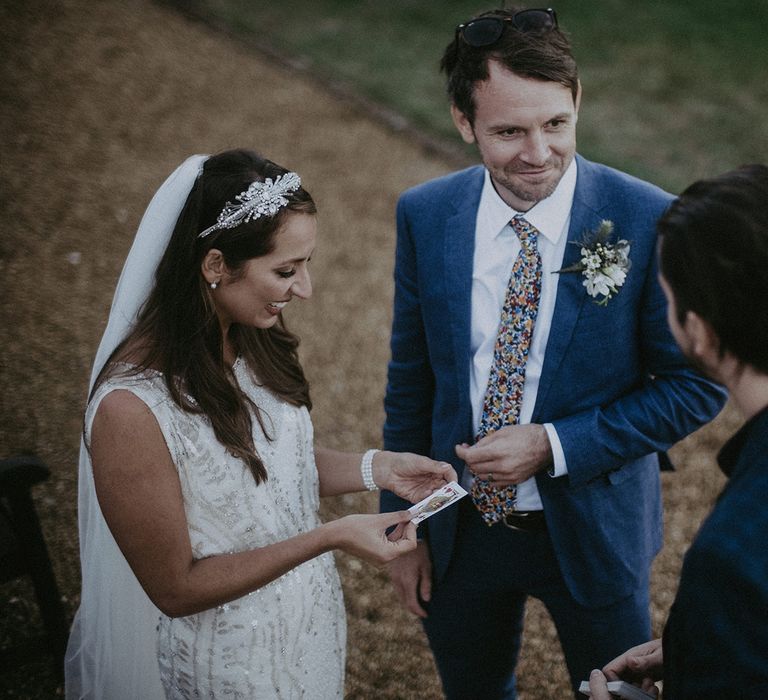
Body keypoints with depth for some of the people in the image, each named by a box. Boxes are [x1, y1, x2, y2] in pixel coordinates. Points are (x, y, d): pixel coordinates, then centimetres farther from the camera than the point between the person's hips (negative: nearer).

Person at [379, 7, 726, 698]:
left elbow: (695, 386, -12)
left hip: (594, 530, -2)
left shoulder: (649, 221, -20)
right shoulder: (423, 216, -10)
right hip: (460, 530, 3)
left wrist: (552, 446, -21)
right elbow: (411, 379, 1)